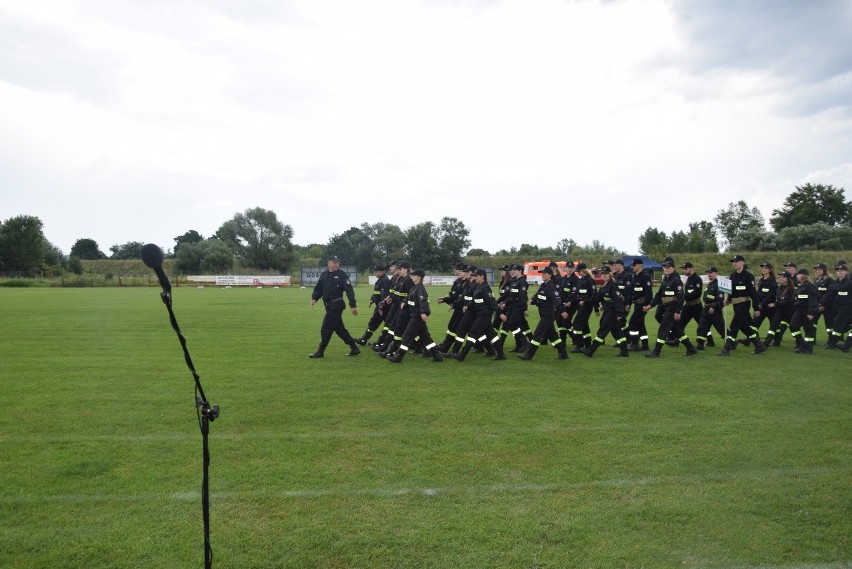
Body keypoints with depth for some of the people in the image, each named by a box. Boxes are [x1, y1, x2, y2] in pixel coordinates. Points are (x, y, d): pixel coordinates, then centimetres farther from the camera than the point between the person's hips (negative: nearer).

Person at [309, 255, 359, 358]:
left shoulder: (342, 275, -8)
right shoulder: (324, 274, 11)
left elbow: (349, 290, -14)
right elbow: (319, 288, 13)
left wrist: (353, 305, -19)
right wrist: (314, 298, -6)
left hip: (336, 306, -7)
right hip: (329, 306, 7)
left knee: (326, 329, -3)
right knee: (339, 329, 12)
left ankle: (320, 352, 9)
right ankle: (354, 348, 21)